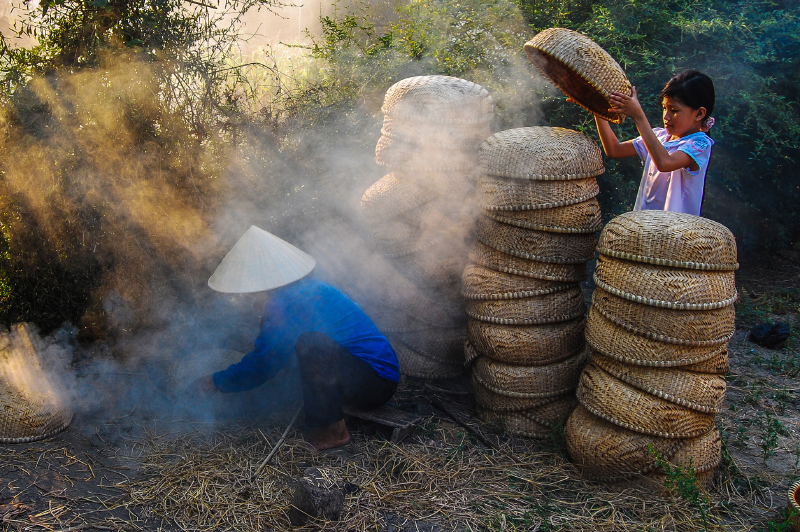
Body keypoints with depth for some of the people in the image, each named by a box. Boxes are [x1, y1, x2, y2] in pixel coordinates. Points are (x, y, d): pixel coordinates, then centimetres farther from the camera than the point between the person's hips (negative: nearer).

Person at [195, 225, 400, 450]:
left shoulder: (288, 305, -20)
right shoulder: (307, 287, 10)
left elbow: (260, 366, -13)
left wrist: (216, 382, 4)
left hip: (375, 383, -10)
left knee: (311, 344, -30)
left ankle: (331, 431, -12)